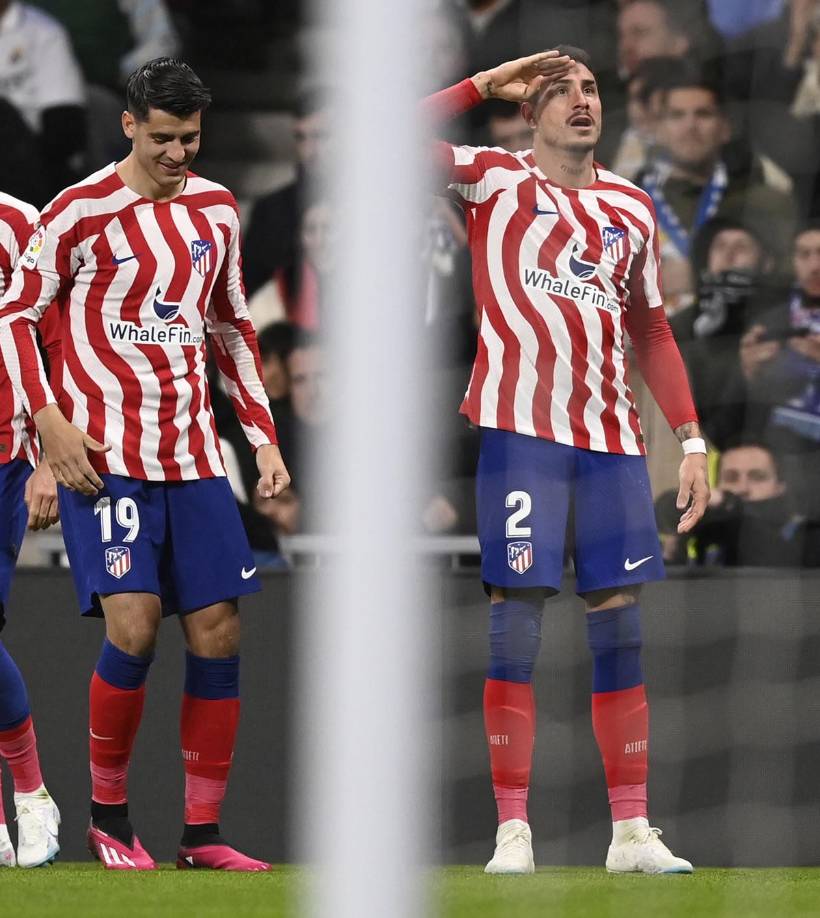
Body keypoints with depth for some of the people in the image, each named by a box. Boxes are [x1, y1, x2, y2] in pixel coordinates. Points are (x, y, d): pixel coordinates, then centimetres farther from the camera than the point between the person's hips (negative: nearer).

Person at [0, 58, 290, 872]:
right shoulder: (80, 213, -6)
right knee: (133, 625, -16)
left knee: (217, 633, 0)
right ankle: (107, 815, 2)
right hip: (105, 458, -5)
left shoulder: (215, 209, 10)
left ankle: (202, 833, 7)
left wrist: (264, 437, 14)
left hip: (194, 459, 5)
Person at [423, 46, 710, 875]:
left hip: (610, 434, 4)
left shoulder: (630, 207, 16)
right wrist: (487, 83, -8)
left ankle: (632, 831, 6)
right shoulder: (497, 179, 3)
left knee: (619, 623, 3)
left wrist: (691, 439, 14)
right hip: (521, 426, -4)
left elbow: (651, 330, 21)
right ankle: (512, 831, -4)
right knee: (516, 619, -6)